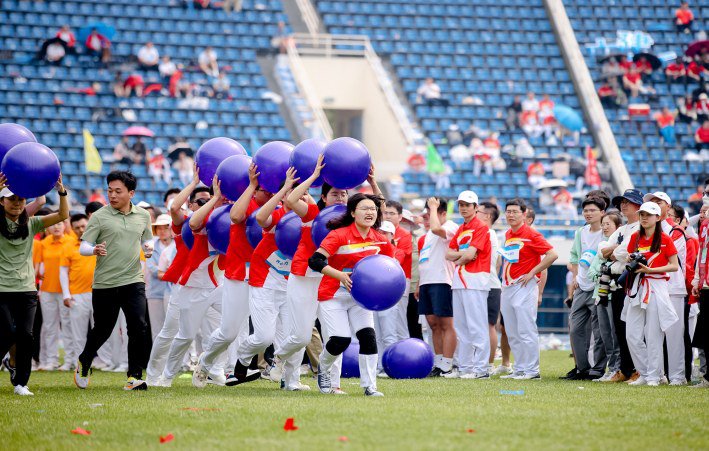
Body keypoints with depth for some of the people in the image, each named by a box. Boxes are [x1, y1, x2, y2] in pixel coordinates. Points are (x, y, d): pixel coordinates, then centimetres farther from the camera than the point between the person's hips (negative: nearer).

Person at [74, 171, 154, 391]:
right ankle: (84, 363, 36)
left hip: (133, 281, 2)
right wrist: (95, 250, -26)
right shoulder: (99, 217, -3)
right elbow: (83, 247, -4)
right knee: (102, 330, 8)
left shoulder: (143, 216, 8)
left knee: (139, 328, -13)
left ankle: (134, 377, -7)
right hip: (105, 283, -2)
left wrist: (149, 248, 1)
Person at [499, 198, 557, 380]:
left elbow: (552, 255, -14)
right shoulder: (507, 235, 14)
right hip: (507, 288, 8)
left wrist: (532, 273, -13)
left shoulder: (531, 235, -9)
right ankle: (519, 369, 14)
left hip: (524, 288, -8)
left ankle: (532, 370, -6)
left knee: (526, 331, -9)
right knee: (512, 333, 9)